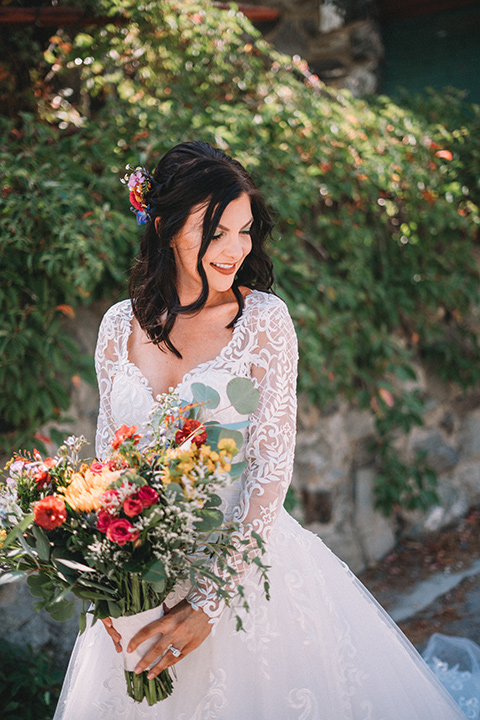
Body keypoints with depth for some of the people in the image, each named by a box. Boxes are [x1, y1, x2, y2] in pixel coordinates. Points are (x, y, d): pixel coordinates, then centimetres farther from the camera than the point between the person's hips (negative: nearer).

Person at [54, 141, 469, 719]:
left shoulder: (263, 319, -11)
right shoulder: (121, 325, -1)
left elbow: (272, 466, -15)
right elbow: (108, 456, 5)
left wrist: (209, 604, -21)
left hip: (244, 556, -3)